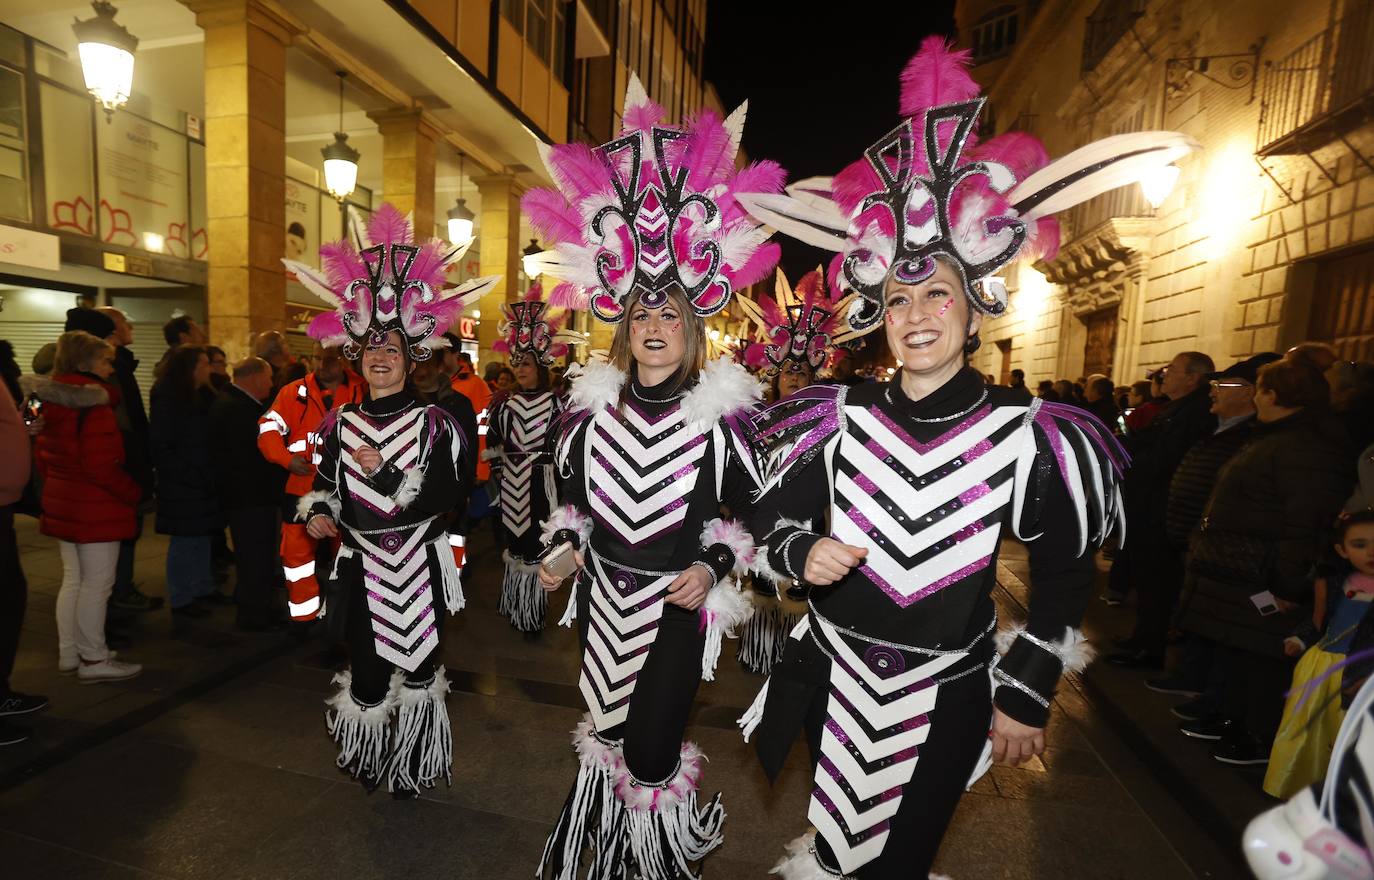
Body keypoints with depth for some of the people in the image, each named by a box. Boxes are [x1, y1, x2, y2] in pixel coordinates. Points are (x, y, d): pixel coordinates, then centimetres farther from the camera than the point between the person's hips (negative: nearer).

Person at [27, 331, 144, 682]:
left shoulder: (53, 404, 8)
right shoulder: (96, 404, -19)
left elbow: (42, 456, 15)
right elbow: (101, 465, -23)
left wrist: (58, 484, 23)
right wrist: (134, 493, -12)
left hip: (62, 502, 9)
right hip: (96, 506, -9)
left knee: (73, 580, 17)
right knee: (97, 584, 0)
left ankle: (70, 654, 26)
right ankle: (93, 659, 8)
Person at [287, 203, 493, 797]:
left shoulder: (434, 425, -8)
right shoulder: (341, 422, 5)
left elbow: (446, 498, -15)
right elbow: (325, 481, 17)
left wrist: (385, 472, -20)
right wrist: (317, 512, -2)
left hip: (418, 568, -3)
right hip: (360, 568, 3)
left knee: (416, 666, 11)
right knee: (365, 670, 12)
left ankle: (411, 767, 35)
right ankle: (367, 764, 38)